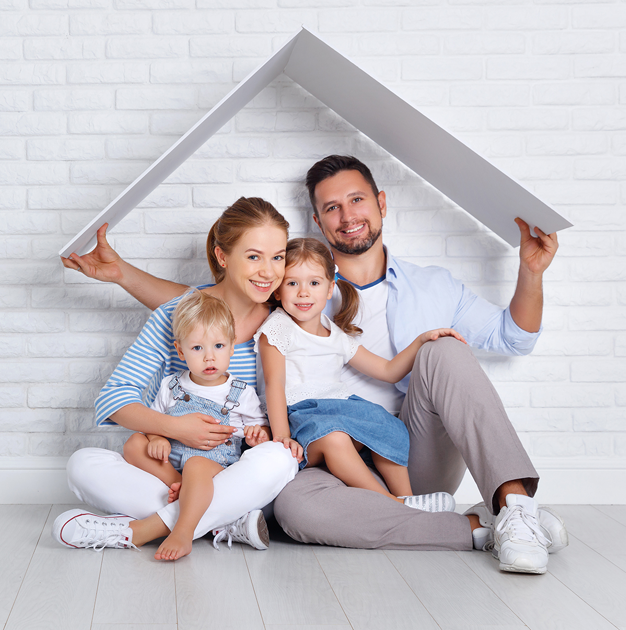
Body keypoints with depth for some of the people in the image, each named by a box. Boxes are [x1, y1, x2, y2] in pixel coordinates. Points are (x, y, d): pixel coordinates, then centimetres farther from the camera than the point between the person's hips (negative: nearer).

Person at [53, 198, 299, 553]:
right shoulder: (178, 315, -5)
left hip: (238, 478, 0)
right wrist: (173, 427, -24)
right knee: (84, 465, -24)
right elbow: (114, 397, -6)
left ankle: (137, 531, -28)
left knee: (279, 459, -35)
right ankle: (228, 523, -29)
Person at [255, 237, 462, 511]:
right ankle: (390, 502, -32)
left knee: (388, 426, -25)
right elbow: (274, 384, -7)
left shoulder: (338, 337, 20)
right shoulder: (277, 329, 5)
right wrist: (281, 436, -19)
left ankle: (406, 498, -18)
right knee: (331, 436, -38)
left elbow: (388, 371, 23)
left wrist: (421, 341, 8)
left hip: (340, 406, 5)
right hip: (299, 414, -5)